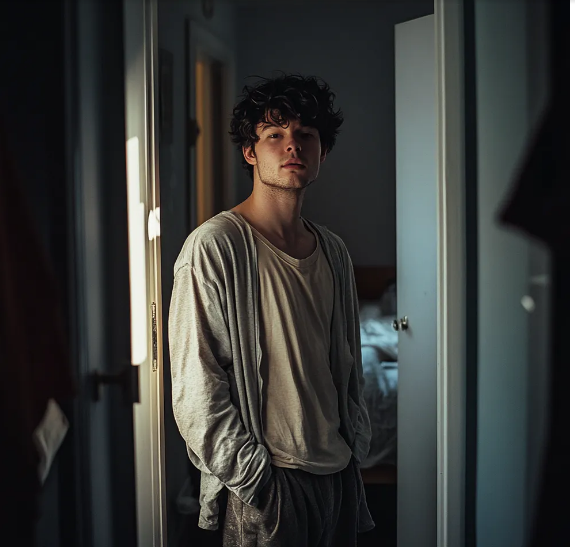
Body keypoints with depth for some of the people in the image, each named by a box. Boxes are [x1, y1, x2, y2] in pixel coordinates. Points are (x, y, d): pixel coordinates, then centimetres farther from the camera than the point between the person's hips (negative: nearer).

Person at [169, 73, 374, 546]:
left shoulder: (334, 251, 10)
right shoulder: (214, 246, -11)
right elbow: (196, 390, -14)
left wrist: (356, 451, 12)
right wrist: (255, 481, -14)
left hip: (339, 473, 6)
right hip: (268, 482, -6)